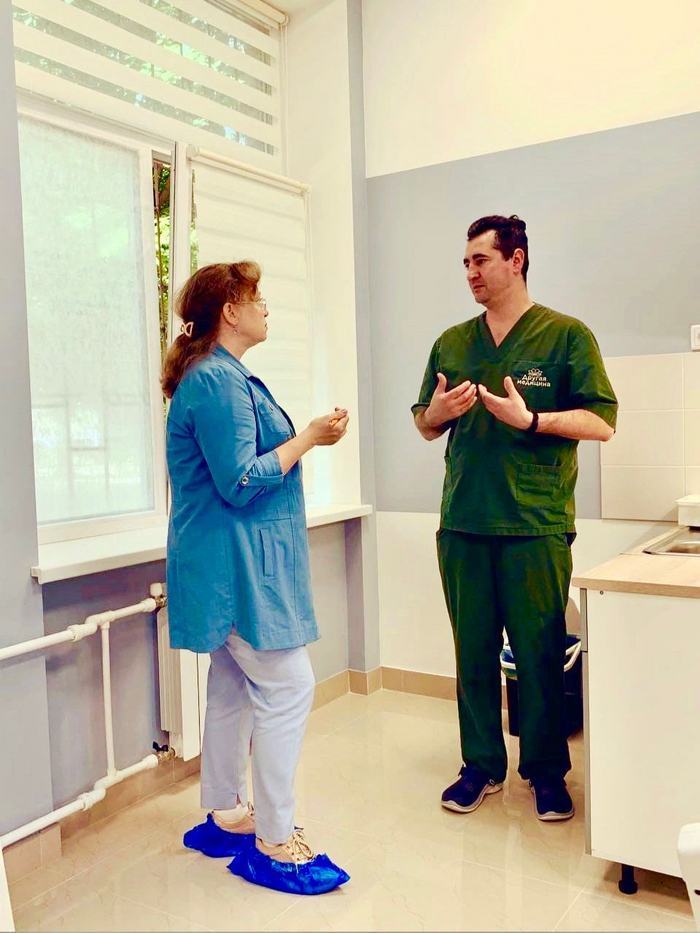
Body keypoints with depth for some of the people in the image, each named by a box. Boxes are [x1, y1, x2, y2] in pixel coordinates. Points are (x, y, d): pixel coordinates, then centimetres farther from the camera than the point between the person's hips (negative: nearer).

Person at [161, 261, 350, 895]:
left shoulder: (221, 376, 16)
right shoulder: (218, 382, -17)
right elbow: (240, 480, -21)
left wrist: (305, 437, 17)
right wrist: (310, 437, -14)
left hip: (231, 561, 11)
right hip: (238, 562, -11)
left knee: (234, 686, 16)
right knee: (288, 686, -7)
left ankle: (225, 815, 29)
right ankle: (274, 843, 3)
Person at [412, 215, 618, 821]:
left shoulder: (567, 335, 1)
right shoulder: (451, 343, 14)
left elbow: (602, 423, -6)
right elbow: (425, 425, 19)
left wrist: (530, 419, -18)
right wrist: (438, 411, -3)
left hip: (537, 523, -4)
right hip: (462, 523, 4)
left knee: (540, 652, 3)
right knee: (473, 651, 9)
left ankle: (546, 771, 21)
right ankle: (482, 765, 24)